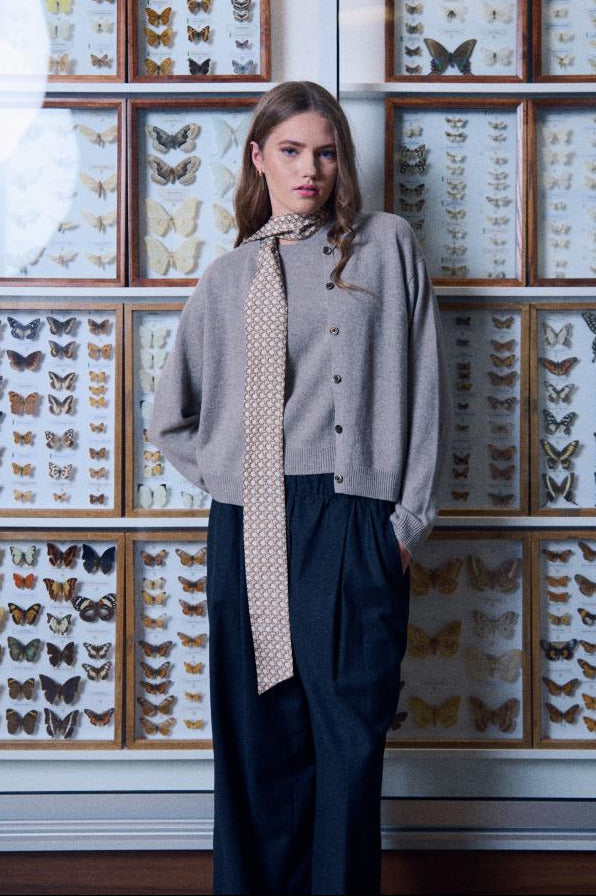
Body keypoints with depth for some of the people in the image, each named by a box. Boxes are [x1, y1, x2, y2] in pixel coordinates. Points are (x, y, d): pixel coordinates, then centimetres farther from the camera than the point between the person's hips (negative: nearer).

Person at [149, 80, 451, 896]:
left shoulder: (385, 247, 7)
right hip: (247, 527, 3)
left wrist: (411, 518, -1)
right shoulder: (226, 279, 14)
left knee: (349, 733, -2)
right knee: (256, 733, 7)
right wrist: (223, 476, 9)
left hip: (349, 523, -2)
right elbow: (172, 420, 23)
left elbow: (423, 387, 3)